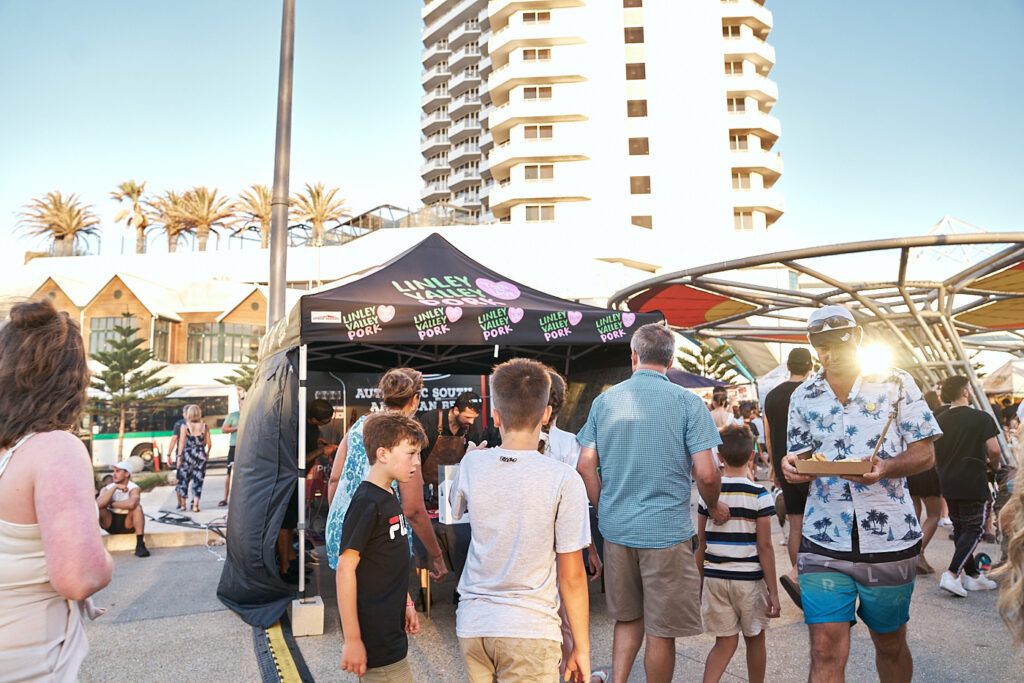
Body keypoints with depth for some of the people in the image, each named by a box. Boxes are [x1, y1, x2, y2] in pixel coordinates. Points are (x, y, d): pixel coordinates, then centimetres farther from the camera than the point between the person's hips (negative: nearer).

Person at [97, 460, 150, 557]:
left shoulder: (134, 488, -12)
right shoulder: (106, 489, 0)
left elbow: (131, 504, -36)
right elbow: (98, 504, -23)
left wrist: (112, 504, -21)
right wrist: (115, 487, -24)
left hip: (128, 524, -3)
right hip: (110, 524, 3)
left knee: (137, 507, -32)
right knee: (96, 507, -18)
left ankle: (140, 545, -36)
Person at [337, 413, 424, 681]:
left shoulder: (389, 498, 9)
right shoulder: (367, 503, -20)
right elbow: (345, 569, -21)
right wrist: (351, 640, -20)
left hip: (389, 627, 9)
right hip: (374, 637, -9)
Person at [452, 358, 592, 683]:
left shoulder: (472, 464, -5)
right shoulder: (564, 480, -15)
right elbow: (572, 577, -10)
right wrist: (581, 648, 1)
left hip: (472, 624, 4)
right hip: (529, 632, -4)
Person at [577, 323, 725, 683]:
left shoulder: (605, 400, 2)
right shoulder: (687, 401, -8)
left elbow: (585, 466, 2)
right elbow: (706, 473, -13)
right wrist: (714, 508, 7)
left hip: (616, 530, 4)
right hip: (666, 530, -3)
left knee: (628, 618, 21)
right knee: (662, 630, 10)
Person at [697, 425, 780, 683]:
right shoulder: (759, 495, -9)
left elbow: (701, 543, 4)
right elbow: (764, 546, -10)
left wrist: (701, 583, 15)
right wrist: (773, 591, -2)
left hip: (714, 578, 2)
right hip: (749, 579, -2)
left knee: (725, 642, 10)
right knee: (754, 639, 17)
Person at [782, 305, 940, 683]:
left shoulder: (895, 383, -2)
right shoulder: (803, 396, 5)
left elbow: (924, 453, -3)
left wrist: (885, 468, -24)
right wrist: (792, 465, -14)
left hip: (889, 542, -1)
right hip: (824, 544, 1)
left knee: (890, 644, 18)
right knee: (826, 652, -3)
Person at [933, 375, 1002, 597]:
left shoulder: (940, 420, 6)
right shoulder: (982, 418, -9)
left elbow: (933, 457, 9)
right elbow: (994, 450, -17)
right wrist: (993, 465, 3)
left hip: (948, 484, 5)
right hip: (973, 483, -5)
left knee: (960, 529, 14)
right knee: (974, 530, 0)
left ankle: (972, 575, 22)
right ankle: (952, 574, -11)